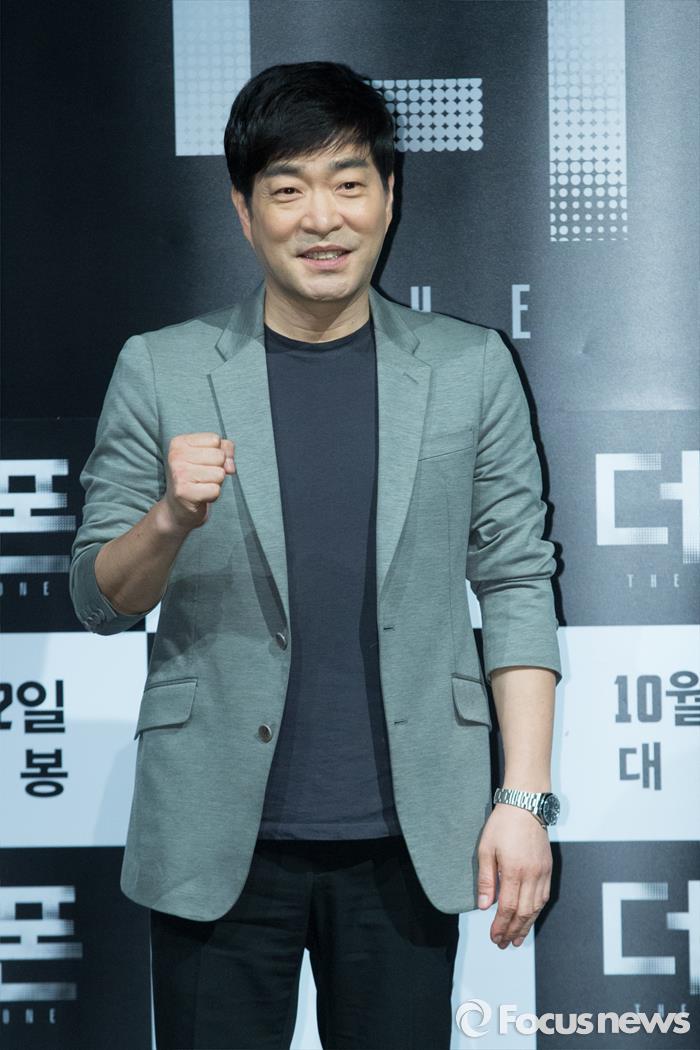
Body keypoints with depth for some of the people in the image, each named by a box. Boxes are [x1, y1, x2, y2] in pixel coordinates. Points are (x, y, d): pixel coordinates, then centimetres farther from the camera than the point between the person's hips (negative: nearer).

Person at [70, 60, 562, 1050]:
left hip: (406, 843, 1)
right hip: (219, 847, 0)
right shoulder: (161, 370, 1)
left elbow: (517, 585, 4)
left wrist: (526, 799, -3)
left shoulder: (471, 368, 4)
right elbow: (98, 598, 4)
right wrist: (173, 520, -17)